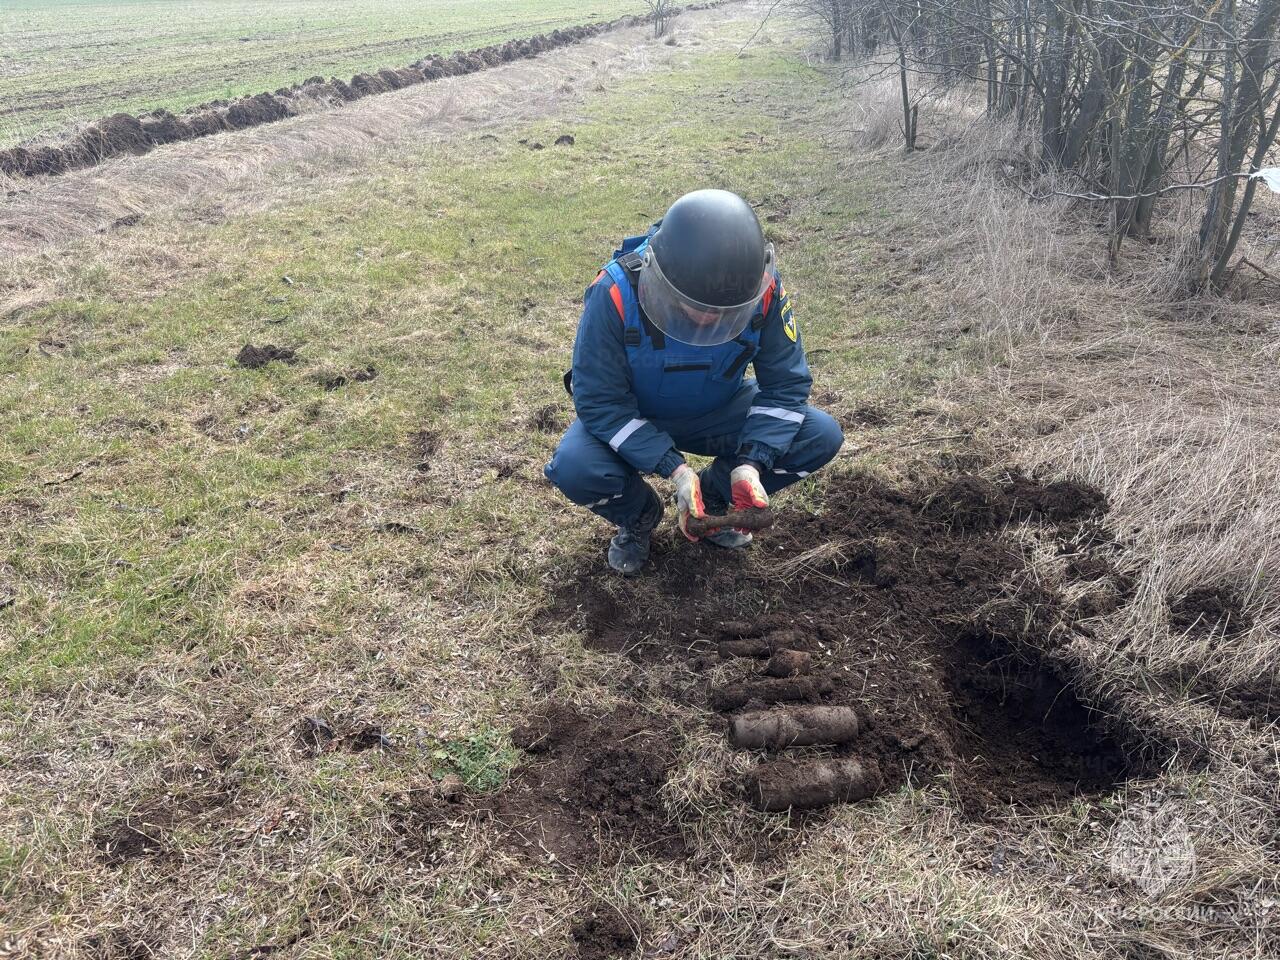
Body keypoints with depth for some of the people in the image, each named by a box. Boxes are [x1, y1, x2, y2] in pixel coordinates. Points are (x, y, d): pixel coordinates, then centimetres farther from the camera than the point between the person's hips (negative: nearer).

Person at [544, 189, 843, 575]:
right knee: (574, 467, -32)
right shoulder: (616, 293, -34)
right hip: (628, 417, -2)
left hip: (717, 412, 3)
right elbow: (599, 402, -27)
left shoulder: (763, 289, -27)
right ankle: (639, 516, 4)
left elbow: (786, 385, -16)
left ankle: (713, 500, 7)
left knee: (822, 437, -17)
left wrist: (752, 462, -31)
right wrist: (674, 468, -35)